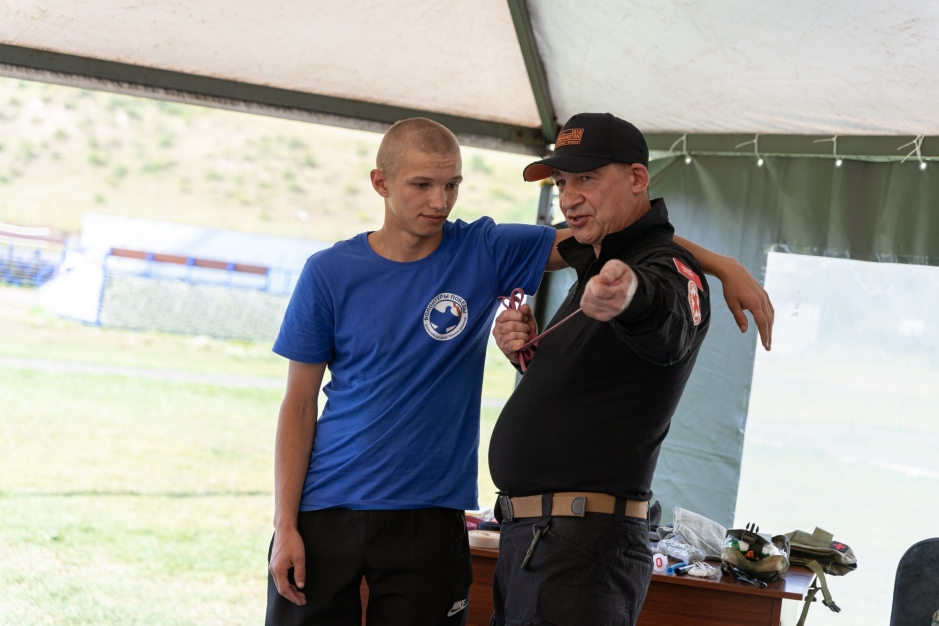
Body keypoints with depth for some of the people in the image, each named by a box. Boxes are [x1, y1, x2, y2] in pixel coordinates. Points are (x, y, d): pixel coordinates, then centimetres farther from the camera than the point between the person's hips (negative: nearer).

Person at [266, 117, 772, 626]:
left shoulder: (487, 252, -1)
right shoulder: (329, 273, -1)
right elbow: (299, 405, 1)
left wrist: (723, 265, -14)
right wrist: (285, 524, -6)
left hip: (427, 518, 0)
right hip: (325, 509, 0)